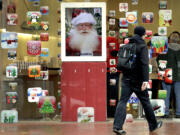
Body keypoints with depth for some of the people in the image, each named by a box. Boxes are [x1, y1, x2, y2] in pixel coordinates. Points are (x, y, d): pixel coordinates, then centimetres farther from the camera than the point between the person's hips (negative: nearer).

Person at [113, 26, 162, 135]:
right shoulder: (142, 46, -9)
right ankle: (153, 125, 23)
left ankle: (117, 126, -16)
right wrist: (145, 80, -26)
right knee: (146, 102, 9)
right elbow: (144, 63, -21)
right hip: (137, 80, -5)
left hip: (126, 79, 5)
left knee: (123, 101, -1)